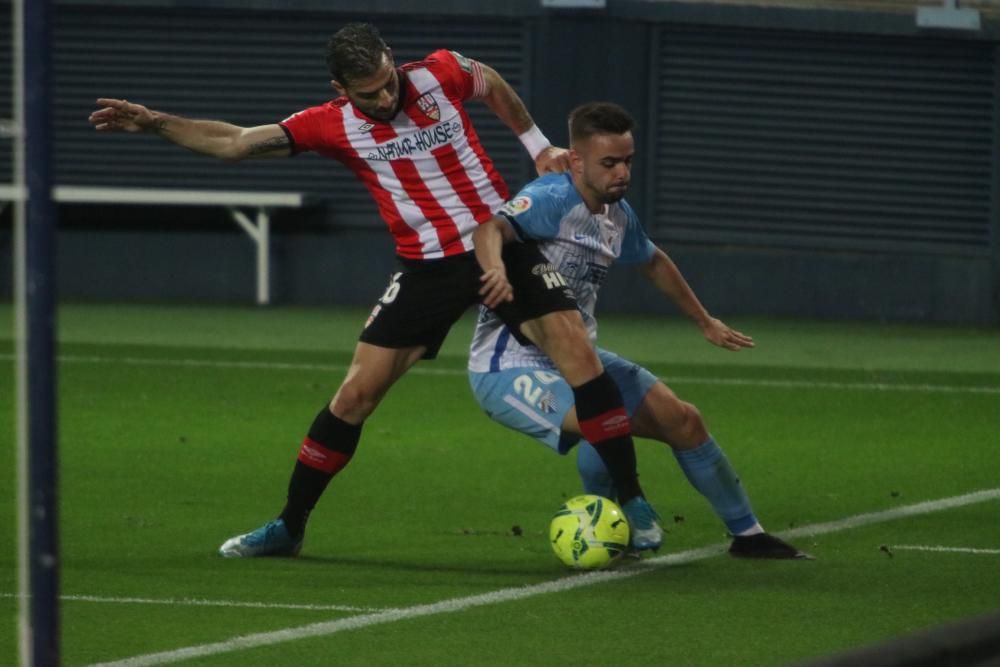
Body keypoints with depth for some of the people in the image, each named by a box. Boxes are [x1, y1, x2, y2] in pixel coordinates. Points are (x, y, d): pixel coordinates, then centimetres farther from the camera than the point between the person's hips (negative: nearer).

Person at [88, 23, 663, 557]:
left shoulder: (442, 74, -6)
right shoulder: (335, 126, -6)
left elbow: (494, 85, 17)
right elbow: (235, 143, -6)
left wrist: (539, 146, 19)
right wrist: (155, 123, -14)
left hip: (502, 243, 0)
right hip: (427, 268, 0)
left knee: (577, 350, -15)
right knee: (357, 392, -3)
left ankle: (634, 505, -6)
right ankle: (289, 527, 11)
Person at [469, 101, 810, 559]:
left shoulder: (618, 215, 6)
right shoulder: (552, 199, -20)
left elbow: (653, 263, 27)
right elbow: (491, 228, -39)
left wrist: (705, 322, 34)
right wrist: (496, 269, -61)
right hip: (511, 365, -8)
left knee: (682, 420, 4)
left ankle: (747, 534, 22)